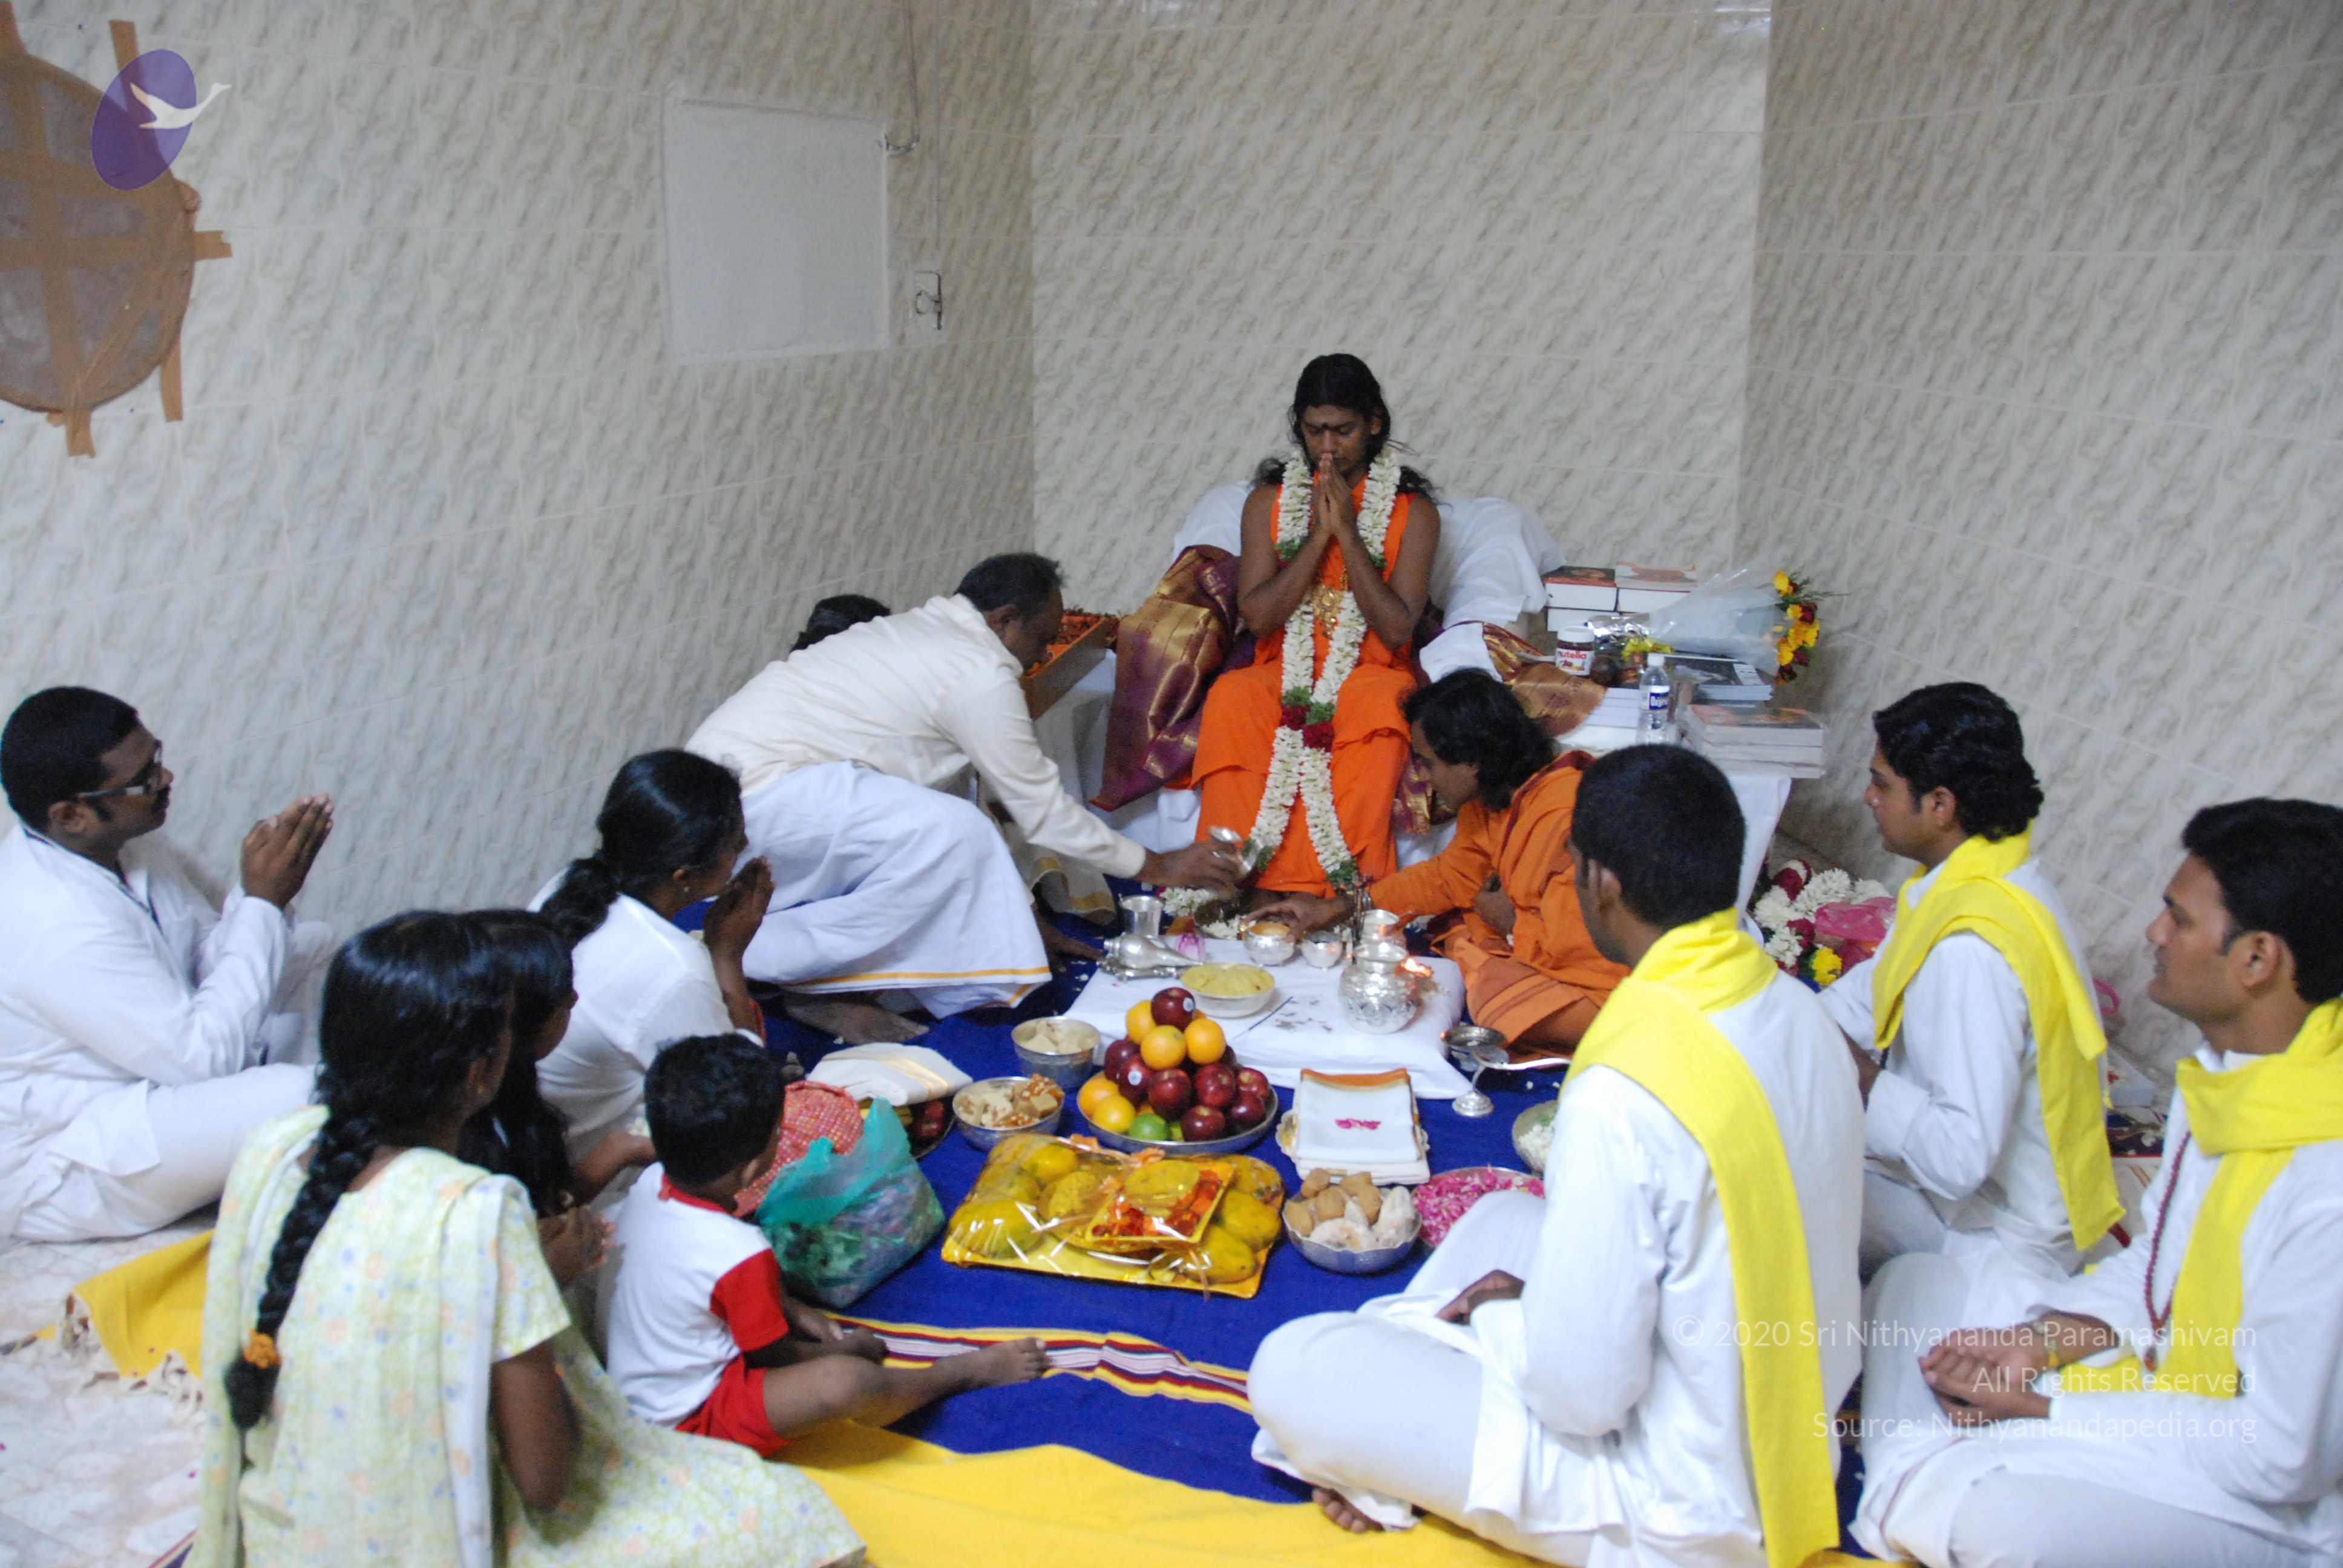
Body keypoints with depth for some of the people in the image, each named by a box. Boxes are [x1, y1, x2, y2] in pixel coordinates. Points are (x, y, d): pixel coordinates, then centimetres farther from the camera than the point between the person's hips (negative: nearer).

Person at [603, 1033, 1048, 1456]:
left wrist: (792, 1311, 8)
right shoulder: (740, 1252, -30)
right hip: (690, 1420, -10)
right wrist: (846, 1350, 4)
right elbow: (774, 1358, -14)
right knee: (843, 1380, -31)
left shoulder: (650, 1185, -7)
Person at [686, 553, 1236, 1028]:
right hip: (754, 789, -10)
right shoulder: (980, 674, -10)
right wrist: (1157, 867, 7)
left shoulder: (911, 630, 20)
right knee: (952, 833, -22)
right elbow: (1043, 812, -4)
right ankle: (767, 960, -14)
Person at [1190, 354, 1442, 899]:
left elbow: (1397, 630, -9)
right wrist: (1319, 534, -11)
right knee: (1233, 697, -32)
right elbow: (1257, 616, -4)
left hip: (1370, 676, -1)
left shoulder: (1414, 511, 2)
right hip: (1281, 675, 1)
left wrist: (1348, 532, -12)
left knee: (1378, 705, -36)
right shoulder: (1269, 499, 7)